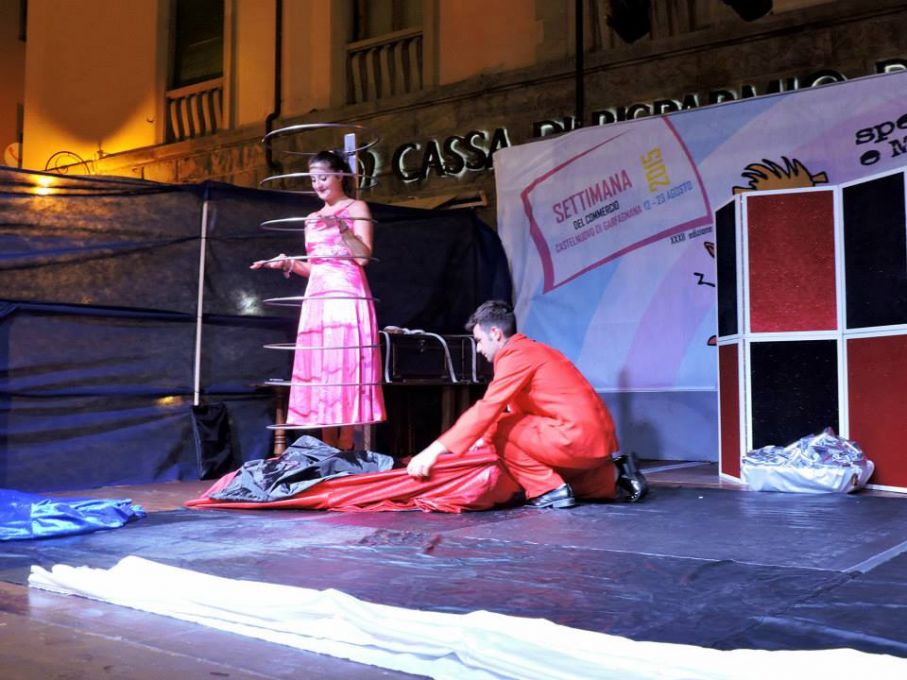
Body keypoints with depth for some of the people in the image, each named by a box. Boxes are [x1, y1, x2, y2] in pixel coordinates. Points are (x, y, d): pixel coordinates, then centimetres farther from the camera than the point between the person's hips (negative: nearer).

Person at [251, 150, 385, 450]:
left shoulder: (356, 208, 5)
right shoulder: (312, 219, 21)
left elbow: (363, 256, -7)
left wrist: (342, 226, -18)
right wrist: (288, 264, 4)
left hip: (347, 298, -6)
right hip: (317, 301, 6)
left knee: (345, 369, -11)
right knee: (319, 373, 1)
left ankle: (346, 449, -8)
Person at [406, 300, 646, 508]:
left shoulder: (516, 354, -11)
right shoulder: (531, 350, 19)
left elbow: (486, 410, -19)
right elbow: (516, 412, 24)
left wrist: (435, 449, -20)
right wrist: (483, 439, 21)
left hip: (578, 438, -10)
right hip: (600, 440, 10)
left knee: (501, 429, -5)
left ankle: (550, 490, -5)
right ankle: (613, 475, 16)